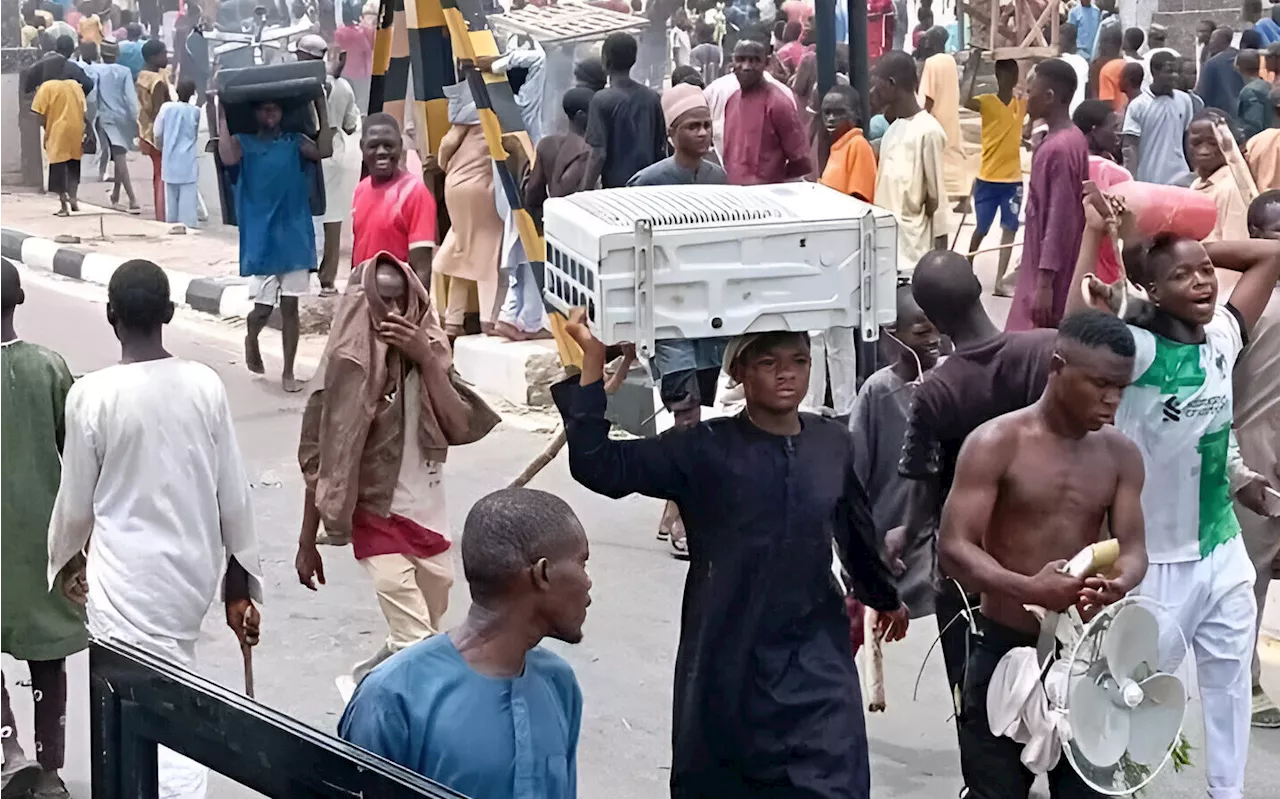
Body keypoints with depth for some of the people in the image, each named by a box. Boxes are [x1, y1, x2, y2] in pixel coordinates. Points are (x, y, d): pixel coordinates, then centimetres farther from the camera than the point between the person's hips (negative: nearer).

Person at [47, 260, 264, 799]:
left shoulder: (91, 395, -15)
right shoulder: (205, 385, -5)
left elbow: (77, 500, -4)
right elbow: (233, 495, 0)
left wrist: (67, 559, 17)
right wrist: (240, 585, 11)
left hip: (128, 578, -5)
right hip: (194, 569, 5)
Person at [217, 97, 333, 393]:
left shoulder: (295, 141, 6)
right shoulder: (243, 141, 0)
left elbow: (324, 151, -12)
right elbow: (228, 158, -22)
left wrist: (321, 110, -9)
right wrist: (223, 116, -19)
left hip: (294, 235, 2)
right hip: (261, 238, -2)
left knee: (290, 306, 5)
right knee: (263, 307, -2)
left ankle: (288, 373, 14)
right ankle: (251, 338, 34)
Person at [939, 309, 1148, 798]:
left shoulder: (1121, 455, 3)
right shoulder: (996, 444, -11)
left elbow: (1133, 548, 0)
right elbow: (953, 548, -17)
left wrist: (1119, 584, -26)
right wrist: (1027, 588, -34)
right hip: (1004, 649, -4)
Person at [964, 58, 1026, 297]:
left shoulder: (1023, 104, 5)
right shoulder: (986, 102, -9)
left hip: (1013, 178, 3)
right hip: (988, 178, -3)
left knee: (1010, 229, 0)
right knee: (981, 229, 7)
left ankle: (999, 281, 3)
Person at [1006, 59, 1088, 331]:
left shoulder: (1058, 148, -20)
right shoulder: (1071, 139, 9)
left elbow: (1059, 220, -22)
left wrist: (1045, 283, -22)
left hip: (1050, 272, -10)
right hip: (1048, 266, 10)